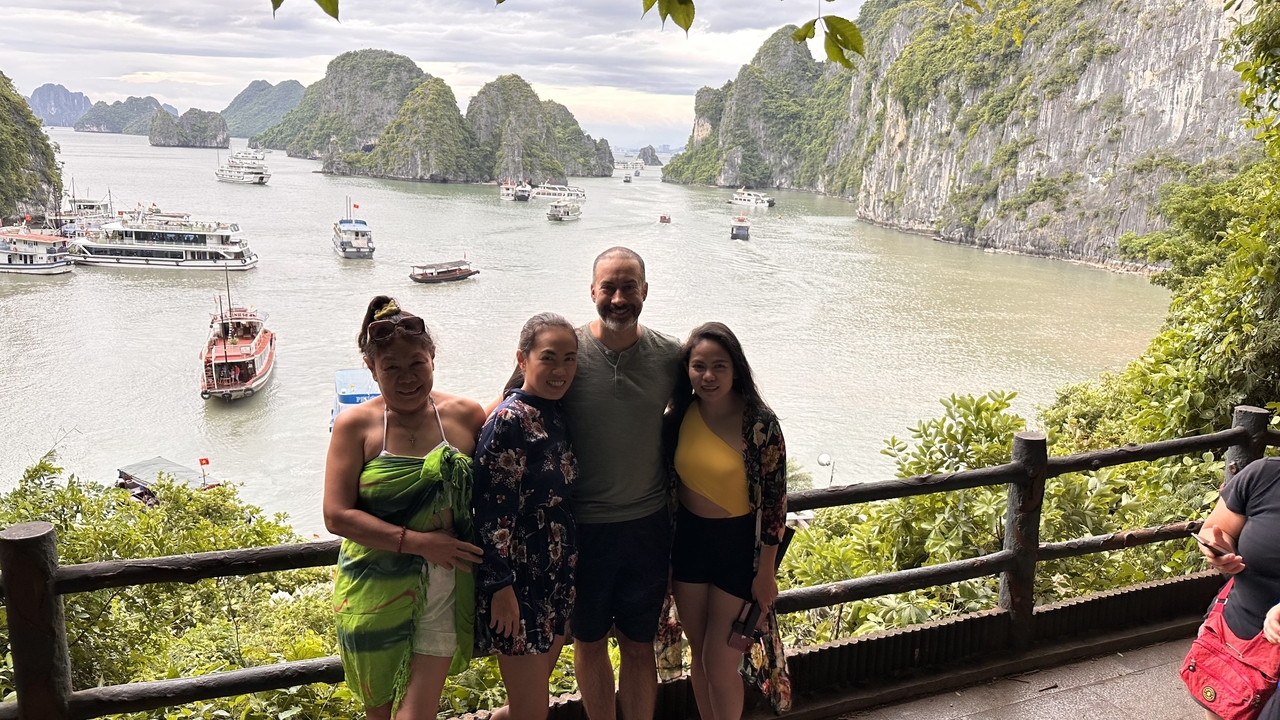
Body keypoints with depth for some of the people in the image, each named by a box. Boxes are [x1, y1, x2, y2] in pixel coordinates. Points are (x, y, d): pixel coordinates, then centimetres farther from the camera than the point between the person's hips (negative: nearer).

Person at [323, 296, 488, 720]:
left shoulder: (464, 415, -3)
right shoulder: (356, 425, -7)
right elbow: (337, 515, -12)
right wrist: (418, 541, -19)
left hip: (444, 588, 0)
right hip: (375, 590, 0)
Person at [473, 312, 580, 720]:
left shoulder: (558, 414, 6)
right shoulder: (509, 421, -18)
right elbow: (493, 512, -20)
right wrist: (501, 586, -22)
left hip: (557, 578, 8)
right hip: (518, 583, -8)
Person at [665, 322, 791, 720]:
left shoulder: (759, 423, -18)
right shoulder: (679, 415, -4)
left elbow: (774, 500, -13)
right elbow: (667, 479, 6)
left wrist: (766, 572, -11)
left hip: (739, 545, -5)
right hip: (689, 540, 5)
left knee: (719, 662, 3)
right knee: (698, 653, 18)